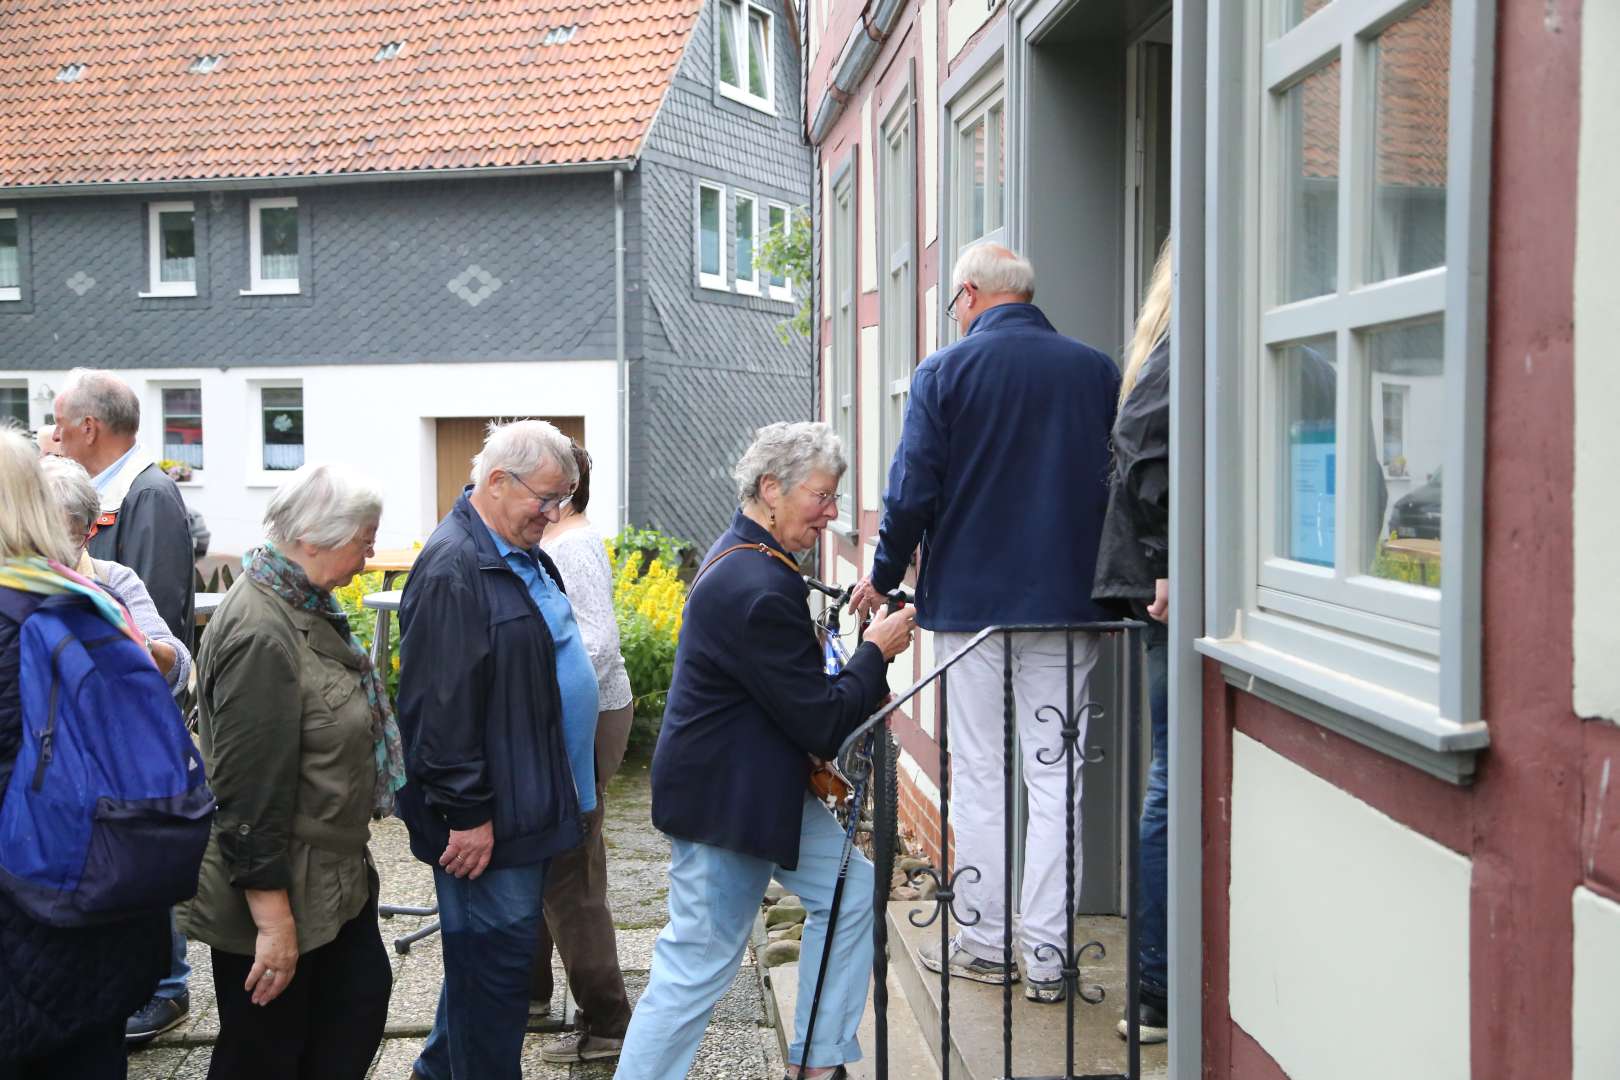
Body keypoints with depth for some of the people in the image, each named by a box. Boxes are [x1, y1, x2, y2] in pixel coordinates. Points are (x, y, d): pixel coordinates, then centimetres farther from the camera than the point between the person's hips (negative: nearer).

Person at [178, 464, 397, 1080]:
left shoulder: (302, 607, 5)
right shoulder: (261, 635, -26)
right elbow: (249, 791, -27)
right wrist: (273, 921, -23)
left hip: (332, 878, 10)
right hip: (279, 896, -10)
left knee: (361, 1006, 18)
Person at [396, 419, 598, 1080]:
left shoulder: (523, 555, 12)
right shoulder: (453, 569, -20)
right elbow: (439, 706, -24)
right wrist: (466, 813, -22)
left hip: (528, 801, 10)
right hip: (489, 819, -10)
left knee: (486, 949, 20)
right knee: (496, 953, 0)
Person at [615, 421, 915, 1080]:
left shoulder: (742, 557, 7)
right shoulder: (762, 589, -27)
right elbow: (822, 727, -23)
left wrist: (862, 686, 3)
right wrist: (876, 653, -9)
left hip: (761, 788, 11)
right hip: (725, 801, -11)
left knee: (850, 892, 14)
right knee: (698, 965, -1)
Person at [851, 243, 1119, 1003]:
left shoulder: (945, 371, -5)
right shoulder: (1098, 371, 3)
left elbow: (912, 491, -7)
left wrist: (883, 576, 8)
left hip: (969, 599, -2)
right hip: (1069, 603, 2)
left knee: (977, 775, 9)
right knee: (1054, 777, 6)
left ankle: (985, 944, 17)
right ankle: (1046, 954, 8)